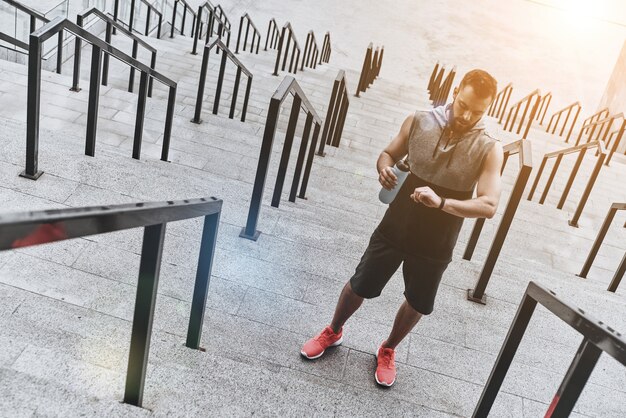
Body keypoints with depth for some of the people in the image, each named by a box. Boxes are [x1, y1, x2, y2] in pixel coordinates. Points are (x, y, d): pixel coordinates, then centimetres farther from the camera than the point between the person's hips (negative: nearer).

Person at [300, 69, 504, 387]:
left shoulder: (489, 150, -15)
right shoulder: (419, 122, -10)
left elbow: (489, 205, -21)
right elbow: (388, 154, 5)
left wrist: (441, 202, -36)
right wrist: (384, 168, -20)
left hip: (435, 245, 0)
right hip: (395, 228, 1)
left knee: (417, 304, 17)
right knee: (360, 285, 12)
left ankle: (388, 350, 45)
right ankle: (333, 332, 41)